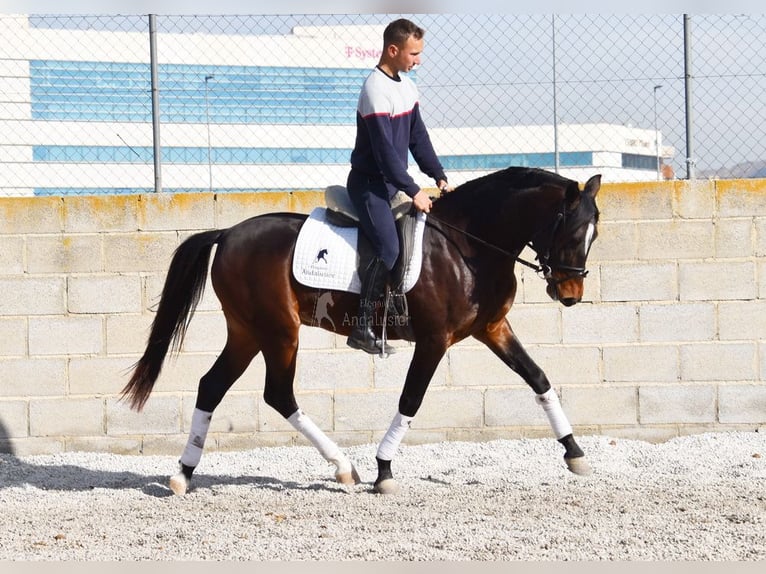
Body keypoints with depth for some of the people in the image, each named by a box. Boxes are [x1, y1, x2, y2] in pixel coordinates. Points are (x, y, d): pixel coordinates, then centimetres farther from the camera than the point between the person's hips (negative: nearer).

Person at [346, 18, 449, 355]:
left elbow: (418, 138, 14)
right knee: (389, 249, -21)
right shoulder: (377, 91, -20)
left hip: (392, 183, 10)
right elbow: (385, 150, -23)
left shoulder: (406, 87, 9)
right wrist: (413, 191, -22)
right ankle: (362, 328, -18)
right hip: (370, 184, -10)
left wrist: (439, 176, 5)